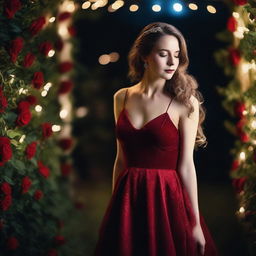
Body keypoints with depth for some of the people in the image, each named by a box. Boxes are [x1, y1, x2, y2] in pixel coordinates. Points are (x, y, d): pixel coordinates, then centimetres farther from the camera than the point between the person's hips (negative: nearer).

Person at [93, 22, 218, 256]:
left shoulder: (185, 102, -7)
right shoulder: (122, 98, 4)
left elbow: (186, 166, -7)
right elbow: (121, 158, 10)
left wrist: (195, 223, -6)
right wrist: (114, 205, 13)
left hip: (166, 199, -3)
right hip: (127, 200, 3)